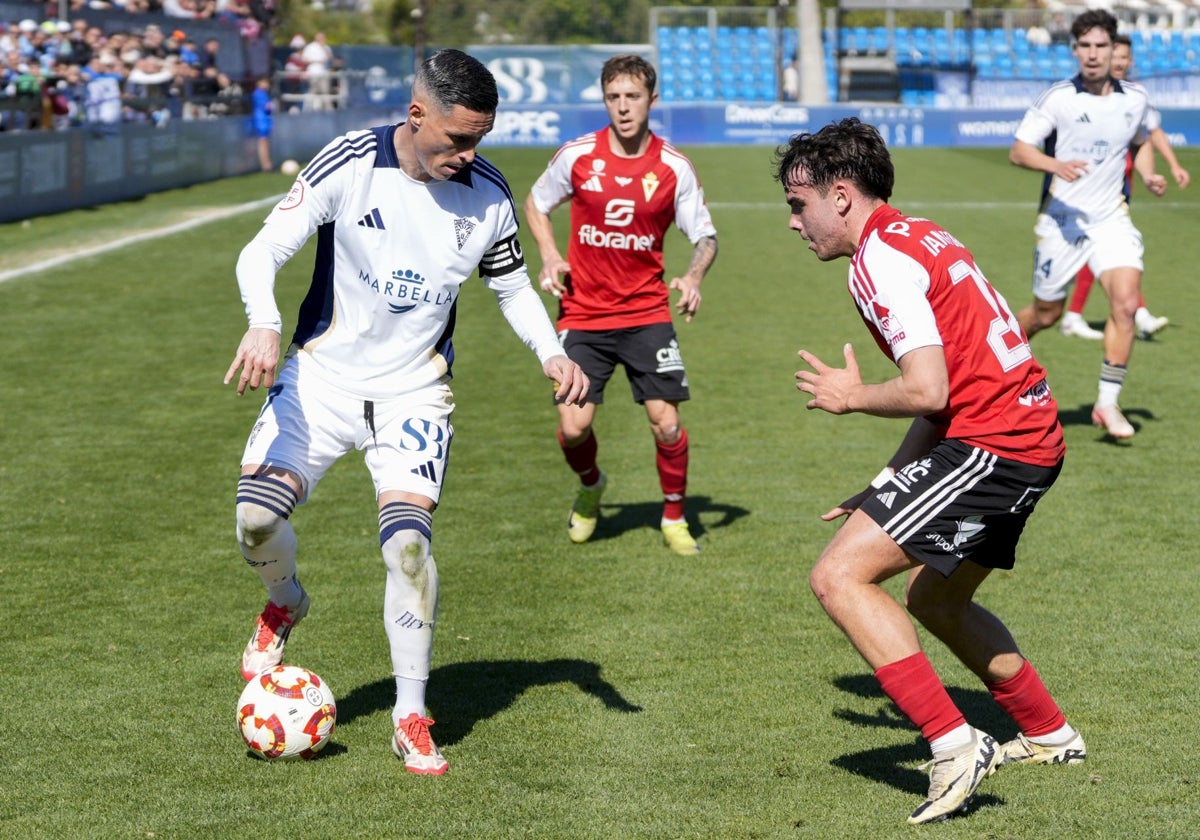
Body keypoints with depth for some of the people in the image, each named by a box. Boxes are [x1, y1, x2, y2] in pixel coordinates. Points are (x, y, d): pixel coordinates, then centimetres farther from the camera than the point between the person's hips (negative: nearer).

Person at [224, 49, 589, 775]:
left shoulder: (489, 193, -5)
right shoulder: (349, 165, -15)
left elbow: (512, 285, 11)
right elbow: (264, 251, -15)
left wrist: (551, 352, -6)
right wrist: (264, 325, -34)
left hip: (415, 389, 1)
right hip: (324, 374, -1)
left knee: (408, 537, -18)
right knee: (257, 515, -18)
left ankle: (412, 719, -4)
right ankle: (286, 605, 20)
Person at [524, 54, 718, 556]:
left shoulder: (674, 167, -5)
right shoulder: (577, 156, -4)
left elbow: (705, 236, 2)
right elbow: (536, 204, 13)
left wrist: (693, 276, -19)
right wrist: (550, 257, -3)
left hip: (646, 312, 0)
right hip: (582, 313, 0)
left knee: (666, 422, -9)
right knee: (574, 428, -8)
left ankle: (674, 518, 15)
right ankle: (590, 486, 28)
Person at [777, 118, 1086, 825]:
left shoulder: (879, 258, -13)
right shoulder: (920, 239, 19)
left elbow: (927, 391, -22)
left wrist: (851, 396, -3)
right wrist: (888, 487, 17)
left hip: (989, 446, -10)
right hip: (1033, 438, 10)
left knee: (840, 578, -12)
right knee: (935, 600, 26)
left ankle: (955, 746, -14)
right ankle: (1050, 734, 39)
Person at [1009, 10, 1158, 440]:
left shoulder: (1135, 99, 2)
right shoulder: (1058, 98, -10)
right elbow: (1018, 150, -10)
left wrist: (1148, 174, 4)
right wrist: (1055, 164, -29)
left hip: (1111, 218, 2)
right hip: (1061, 220, -2)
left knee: (1126, 302, -18)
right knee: (1046, 314, 9)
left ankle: (1108, 403, -9)